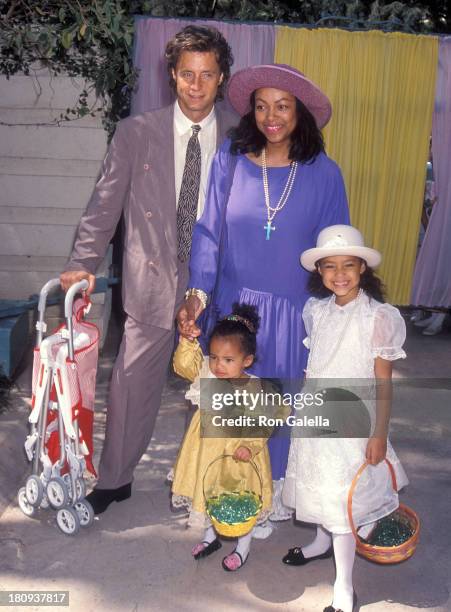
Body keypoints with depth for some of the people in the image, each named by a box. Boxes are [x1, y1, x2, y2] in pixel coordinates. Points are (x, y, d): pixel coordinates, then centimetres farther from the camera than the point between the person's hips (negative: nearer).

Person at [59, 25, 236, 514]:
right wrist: (83, 264, -12)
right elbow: (105, 203, -2)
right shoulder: (135, 133, -2)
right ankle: (114, 480, 33)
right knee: (132, 385, 10)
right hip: (153, 283, 0)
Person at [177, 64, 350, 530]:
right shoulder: (229, 159, -4)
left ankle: (276, 483, 39)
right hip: (234, 304, 1)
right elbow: (208, 231, -3)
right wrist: (197, 292, -15)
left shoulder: (323, 173, -5)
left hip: (293, 311, 0)